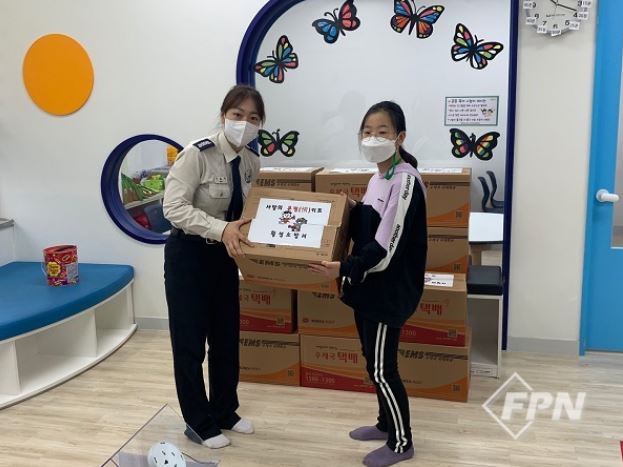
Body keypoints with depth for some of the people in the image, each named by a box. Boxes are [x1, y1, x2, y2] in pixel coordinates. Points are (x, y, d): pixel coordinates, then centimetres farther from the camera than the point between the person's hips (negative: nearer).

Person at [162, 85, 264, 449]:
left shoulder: (252, 162, -2)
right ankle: (199, 423, 22)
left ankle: (225, 412, 34)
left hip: (225, 255, 6)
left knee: (227, 337, 15)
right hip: (189, 254, -6)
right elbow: (174, 208, -26)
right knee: (190, 341, 4)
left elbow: (250, 211, 7)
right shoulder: (197, 154, -22)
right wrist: (220, 229, -36)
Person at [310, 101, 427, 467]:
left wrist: (345, 269, -25)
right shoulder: (378, 178, 10)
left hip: (389, 290, -9)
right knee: (374, 362, 19)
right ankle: (386, 423, 38)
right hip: (370, 286, 9)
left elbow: (387, 248, -23)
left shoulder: (405, 180, -19)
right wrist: (352, 210, 3)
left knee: (382, 369, 1)